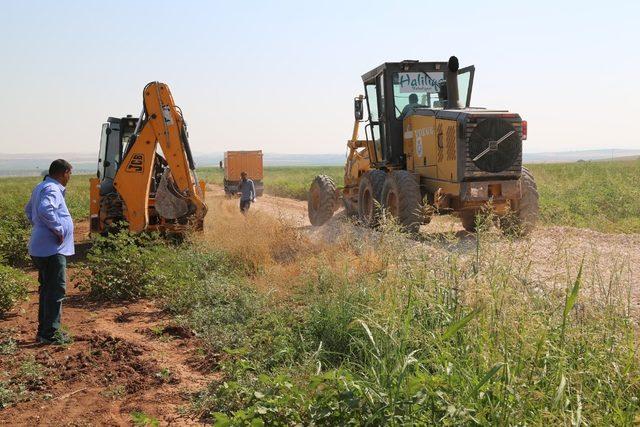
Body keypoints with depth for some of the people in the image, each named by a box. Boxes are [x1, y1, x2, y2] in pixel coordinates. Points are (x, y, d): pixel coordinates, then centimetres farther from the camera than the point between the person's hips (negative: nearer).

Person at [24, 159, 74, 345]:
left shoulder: (40, 187, 16)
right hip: (52, 249, -10)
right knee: (56, 291, -4)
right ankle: (51, 333, 0)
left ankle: (43, 330, 27)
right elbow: (45, 210, -35)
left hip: (41, 248, 10)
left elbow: (29, 209, 30)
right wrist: (58, 230, -24)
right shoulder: (52, 190, -16)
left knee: (47, 289, 18)